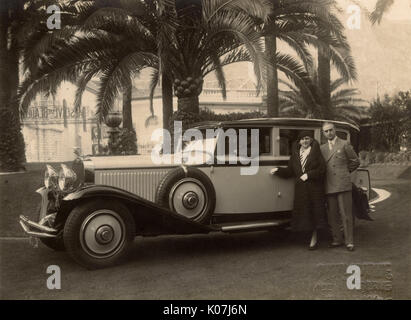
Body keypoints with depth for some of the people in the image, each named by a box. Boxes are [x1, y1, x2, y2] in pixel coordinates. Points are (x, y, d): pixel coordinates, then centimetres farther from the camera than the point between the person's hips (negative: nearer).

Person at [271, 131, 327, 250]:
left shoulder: (316, 152, -1)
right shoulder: (295, 153, 11)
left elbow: (322, 169, -7)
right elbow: (290, 171, 13)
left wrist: (308, 175, -15)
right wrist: (278, 170, 2)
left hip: (314, 188, -4)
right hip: (301, 189, 4)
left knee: (314, 212, -1)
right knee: (303, 212, 3)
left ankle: (314, 239, 9)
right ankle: (314, 239, 14)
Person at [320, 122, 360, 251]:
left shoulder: (344, 145, 3)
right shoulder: (322, 148, 15)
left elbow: (356, 162, 9)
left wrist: (345, 172, 13)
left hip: (343, 185, -4)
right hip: (329, 186, 4)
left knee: (346, 214, -4)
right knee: (332, 215, 8)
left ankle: (349, 242, 2)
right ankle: (337, 240, 18)